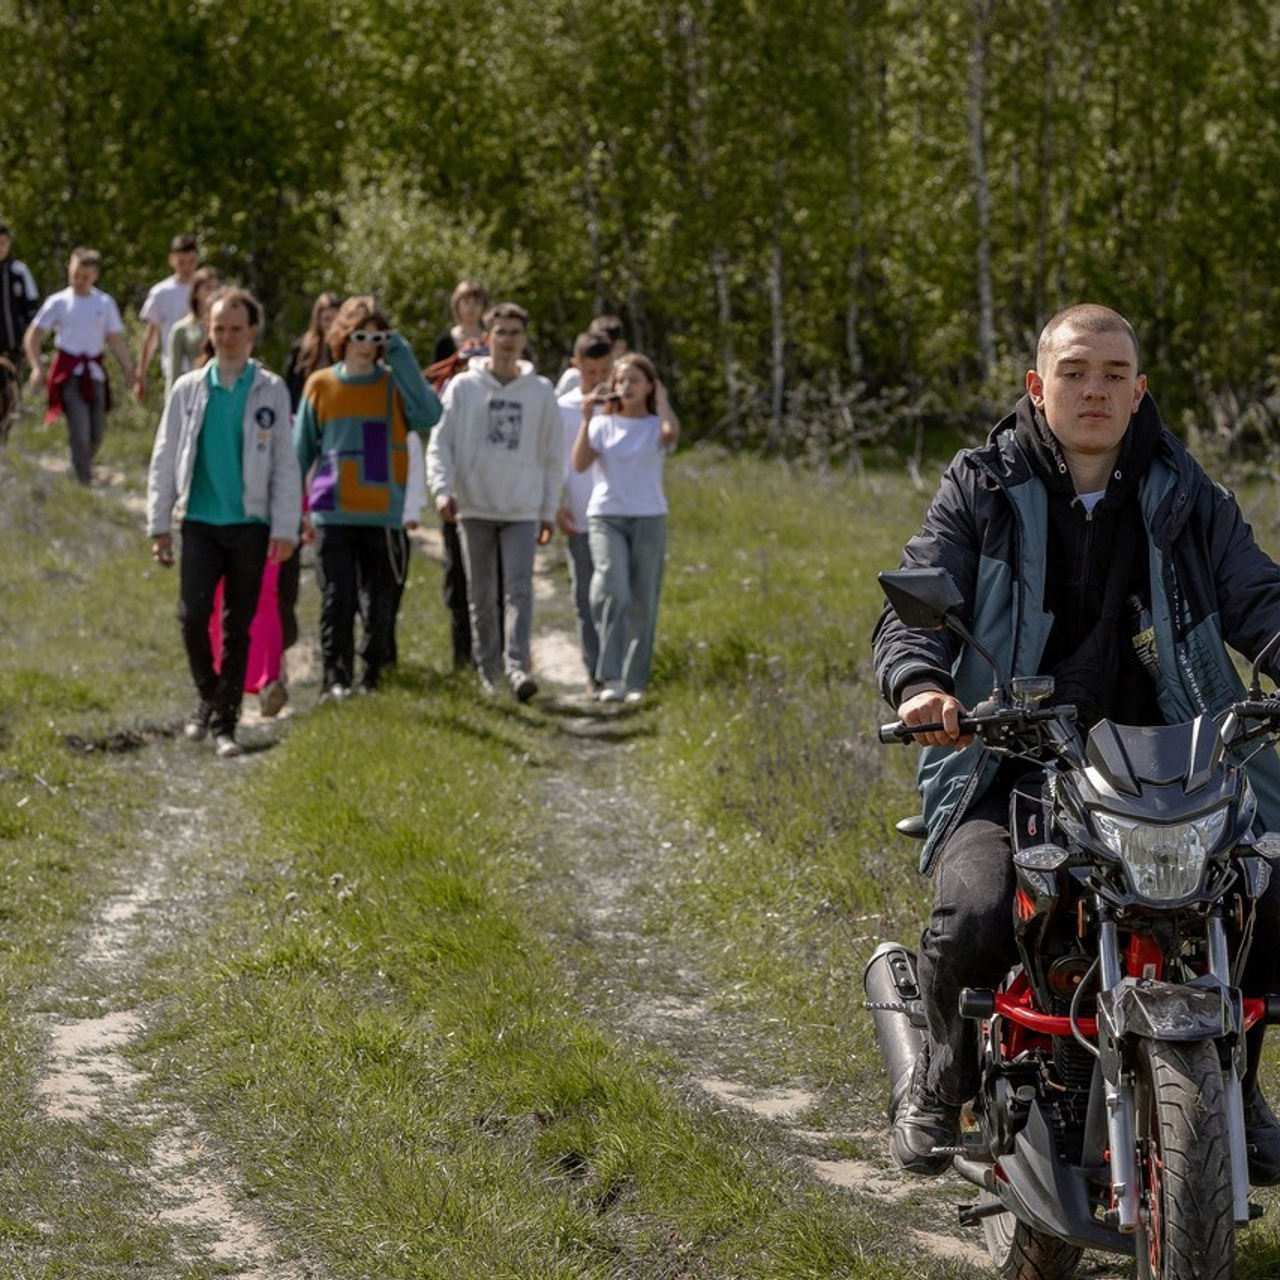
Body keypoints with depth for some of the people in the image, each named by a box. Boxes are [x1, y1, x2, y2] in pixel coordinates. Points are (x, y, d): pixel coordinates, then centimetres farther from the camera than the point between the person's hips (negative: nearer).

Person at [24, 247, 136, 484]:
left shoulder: (105, 302, 7)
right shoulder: (58, 302, 1)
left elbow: (115, 339, 9)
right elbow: (33, 337, 3)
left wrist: (128, 367, -5)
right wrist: (37, 366, -11)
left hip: (94, 370, 3)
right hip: (69, 372, -3)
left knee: (97, 433, 5)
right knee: (80, 430, -13)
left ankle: (82, 470, 27)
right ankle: (83, 482, -7)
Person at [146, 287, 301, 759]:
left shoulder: (271, 391, 3)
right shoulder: (188, 389, 7)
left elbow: (285, 464, 3)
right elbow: (164, 459, 10)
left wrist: (285, 529, -5)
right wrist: (159, 525, 5)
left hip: (250, 524, 0)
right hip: (200, 522, 0)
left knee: (238, 628, 2)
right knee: (193, 613, -13)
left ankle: (224, 723, 10)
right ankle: (207, 697, 10)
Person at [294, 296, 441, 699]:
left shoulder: (394, 384, 3)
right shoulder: (320, 385, 6)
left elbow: (429, 415, -17)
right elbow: (301, 449, 12)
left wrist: (402, 358, -15)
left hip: (384, 513, 1)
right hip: (333, 513, -1)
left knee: (382, 602, 5)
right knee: (337, 600, -8)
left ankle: (372, 677, 15)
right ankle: (336, 678, -9)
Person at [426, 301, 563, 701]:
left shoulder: (541, 392, 5)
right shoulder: (463, 387, 1)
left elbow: (553, 456, 10)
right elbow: (440, 444, 0)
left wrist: (550, 511, 7)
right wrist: (442, 488, -15)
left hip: (522, 510, 0)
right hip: (475, 507, 0)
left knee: (519, 589, -12)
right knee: (482, 595, 6)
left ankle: (517, 665, -20)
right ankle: (488, 671, 14)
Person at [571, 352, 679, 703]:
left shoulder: (655, 425, 4)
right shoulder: (603, 424, 6)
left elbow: (671, 432, -22)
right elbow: (580, 463, -8)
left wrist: (661, 398, -7)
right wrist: (586, 419, -13)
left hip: (649, 519, 1)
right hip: (606, 516, -1)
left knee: (642, 603, 4)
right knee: (612, 590, -21)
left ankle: (635, 681, 13)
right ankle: (610, 677, -22)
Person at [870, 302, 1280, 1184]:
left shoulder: (1186, 497, 11)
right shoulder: (983, 490, 6)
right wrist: (920, 682, -26)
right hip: (1011, 761, -2)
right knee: (975, 915, -30)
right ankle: (945, 1079, 4)